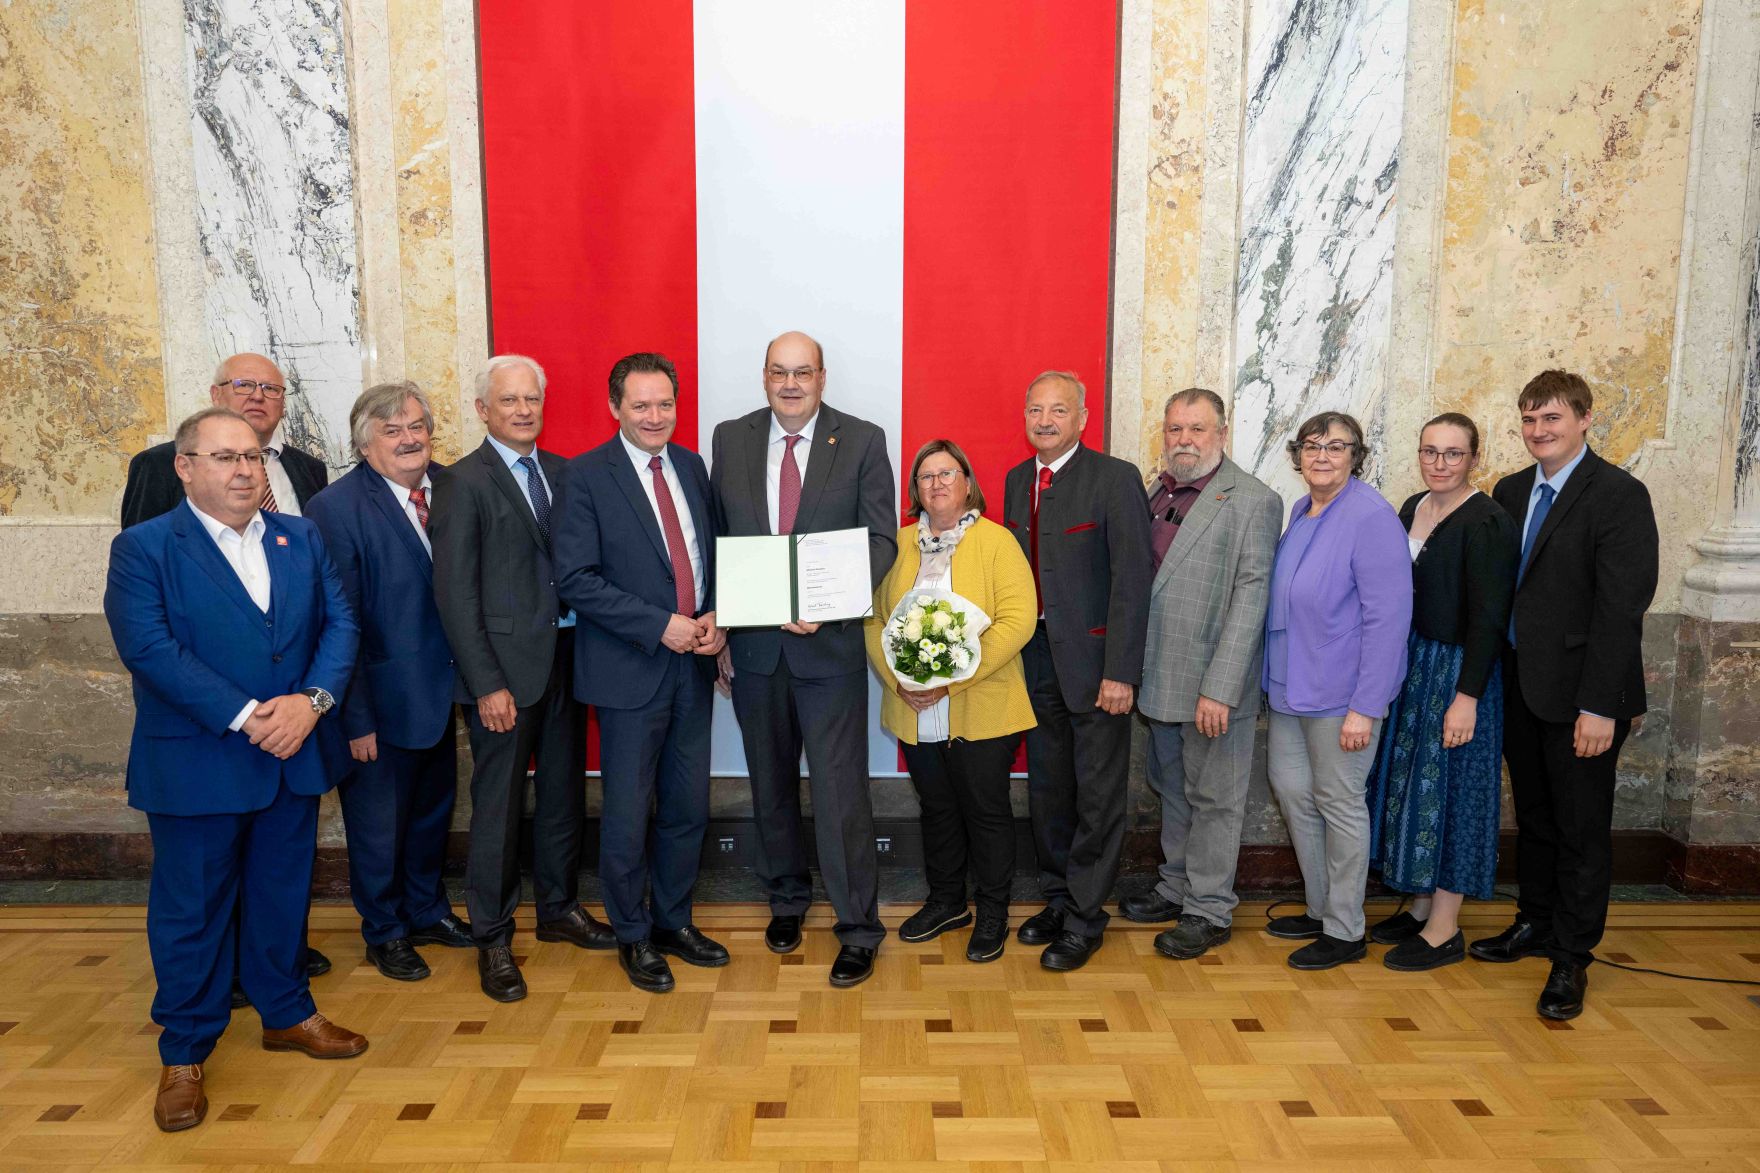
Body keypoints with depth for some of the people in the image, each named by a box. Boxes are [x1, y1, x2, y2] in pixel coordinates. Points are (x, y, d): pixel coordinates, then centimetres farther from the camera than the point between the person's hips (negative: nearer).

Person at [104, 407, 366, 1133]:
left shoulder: (301, 538, 7)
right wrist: (246, 717, -22)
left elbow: (340, 624, 1)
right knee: (191, 908, 8)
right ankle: (184, 1054, 24)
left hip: (293, 754, 4)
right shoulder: (143, 548, -7)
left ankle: (287, 1013, 35)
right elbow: (149, 648, -17)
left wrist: (312, 699, -16)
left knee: (283, 893, 17)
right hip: (196, 765, -4)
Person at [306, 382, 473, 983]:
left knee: (434, 810, 22)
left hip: (439, 691, 5)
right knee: (378, 823, 13)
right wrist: (354, 718, -17)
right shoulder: (336, 508, -17)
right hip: (382, 700, -5)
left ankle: (427, 910, 44)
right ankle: (385, 932, 35)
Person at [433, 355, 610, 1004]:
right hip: (506, 665, -5)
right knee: (499, 804, 4)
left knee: (564, 793, 16)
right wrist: (487, 683, -15)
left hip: (567, 654, 6)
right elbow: (455, 592, -10)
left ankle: (560, 907, 34)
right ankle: (492, 938, 20)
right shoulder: (463, 483, -6)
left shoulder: (562, 472, 10)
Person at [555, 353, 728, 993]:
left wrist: (716, 617, -4)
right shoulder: (586, 476, -8)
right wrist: (661, 625, -18)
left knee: (688, 807, 14)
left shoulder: (692, 466, 9)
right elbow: (576, 579, -14)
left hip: (693, 664, 5)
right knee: (628, 814, 6)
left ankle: (673, 920, 32)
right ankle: (633, 935, 26)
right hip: (630, 669, -5)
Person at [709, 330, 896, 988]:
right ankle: (787, 898, 36)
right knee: (771, 784, 17)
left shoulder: (862, 441, -3)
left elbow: (881, 540, -6)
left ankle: (858, 928, 12)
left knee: (840, 789, -2)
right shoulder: (729, 439, 5)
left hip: (829, 643, -3)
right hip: (753, 644, 4)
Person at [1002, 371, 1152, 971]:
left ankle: (1084, 917, 18)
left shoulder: (1115, 478, -11)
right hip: (1035, 658, 6)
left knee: (1098, 794, 5)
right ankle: (1057, 898, 32)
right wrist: (1011, 653, 6)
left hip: (1092, 661, -6)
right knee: (1047, 788, 16)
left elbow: (1131, 580, -14)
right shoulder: (1017, 480, 10)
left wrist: (1120, 672, -18)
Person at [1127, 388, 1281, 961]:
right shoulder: (1155, 493, 10)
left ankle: (1208, 909, 20)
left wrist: (1219, 687, -21)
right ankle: (1177, 886, 36)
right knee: (1172, 788, 20)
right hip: (1160, 676, 7)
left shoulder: (1253, 500, -12)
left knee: (1212, 797, 6)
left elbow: (1250, 596, -17)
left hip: (1213, 682, -7)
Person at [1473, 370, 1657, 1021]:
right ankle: (1536, 922, 35)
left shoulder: (1618, 495, -12)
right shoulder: (1511, 491, 8)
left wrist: (1600, 705, -20)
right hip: (1520, 686, 6)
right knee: (1533, 814, 18)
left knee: (1582, 827, 6)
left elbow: (1622, 607, -17)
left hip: (1580, 694, -6)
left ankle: (1572, 959, 19)